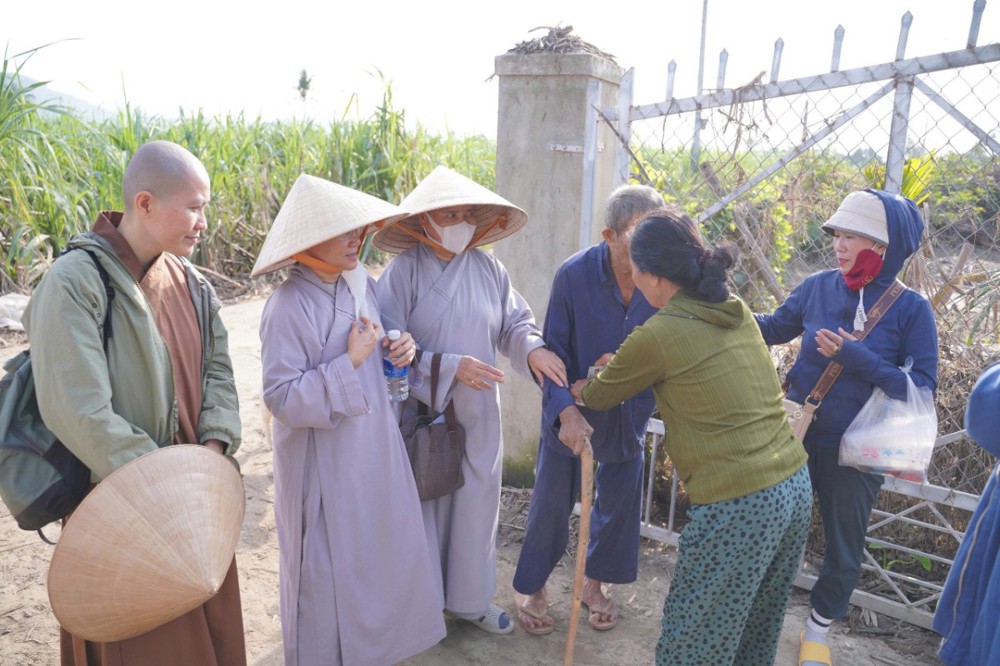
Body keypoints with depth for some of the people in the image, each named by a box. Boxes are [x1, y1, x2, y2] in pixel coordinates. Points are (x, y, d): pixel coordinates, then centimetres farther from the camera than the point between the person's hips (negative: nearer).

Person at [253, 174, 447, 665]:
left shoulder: (360, 283, 1)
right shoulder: (288, 307, -21)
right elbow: (282, 397, -21)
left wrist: (400, 348, -5)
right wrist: (349, 362, -23)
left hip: (375, 450, 7)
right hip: (323, 463, -7)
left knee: (383, 548, 20)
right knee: (329, 566, 11)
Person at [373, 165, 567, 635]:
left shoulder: (487, 267, 0)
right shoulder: (404, 270, -12)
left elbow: (515, 322, 5)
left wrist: (533, 348, -17)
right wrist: (450, 366, -22)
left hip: (477, 416, 4)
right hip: (422, 416, -4)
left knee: (477, 502, 16)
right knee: (424, 503, 11)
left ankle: (470, 597, 38)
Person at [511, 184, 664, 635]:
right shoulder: (574, 274, -24)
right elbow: (552, 353, -19)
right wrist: (566, 411, -32)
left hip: (628, 410, 3)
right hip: (572, 409, -2)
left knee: (619, 501, 16)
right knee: (553, 501, 10)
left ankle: (595, 584, 42)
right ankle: (530, 588, 34)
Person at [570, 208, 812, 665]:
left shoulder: (658, 335, -14)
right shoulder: (737, 311, 6)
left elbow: (600, 396, 5)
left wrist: (578, 389, 26)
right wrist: (623, 364, 26)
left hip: (739, 507, -7)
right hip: (795, 486, 8)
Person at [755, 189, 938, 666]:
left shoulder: (911, 309, -14)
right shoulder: (819, 286, -8)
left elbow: (922, 388, -15)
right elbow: (774, 329, 6)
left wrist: (857, 358, -27)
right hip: (796, 436, 2)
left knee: (844, 546, 16)